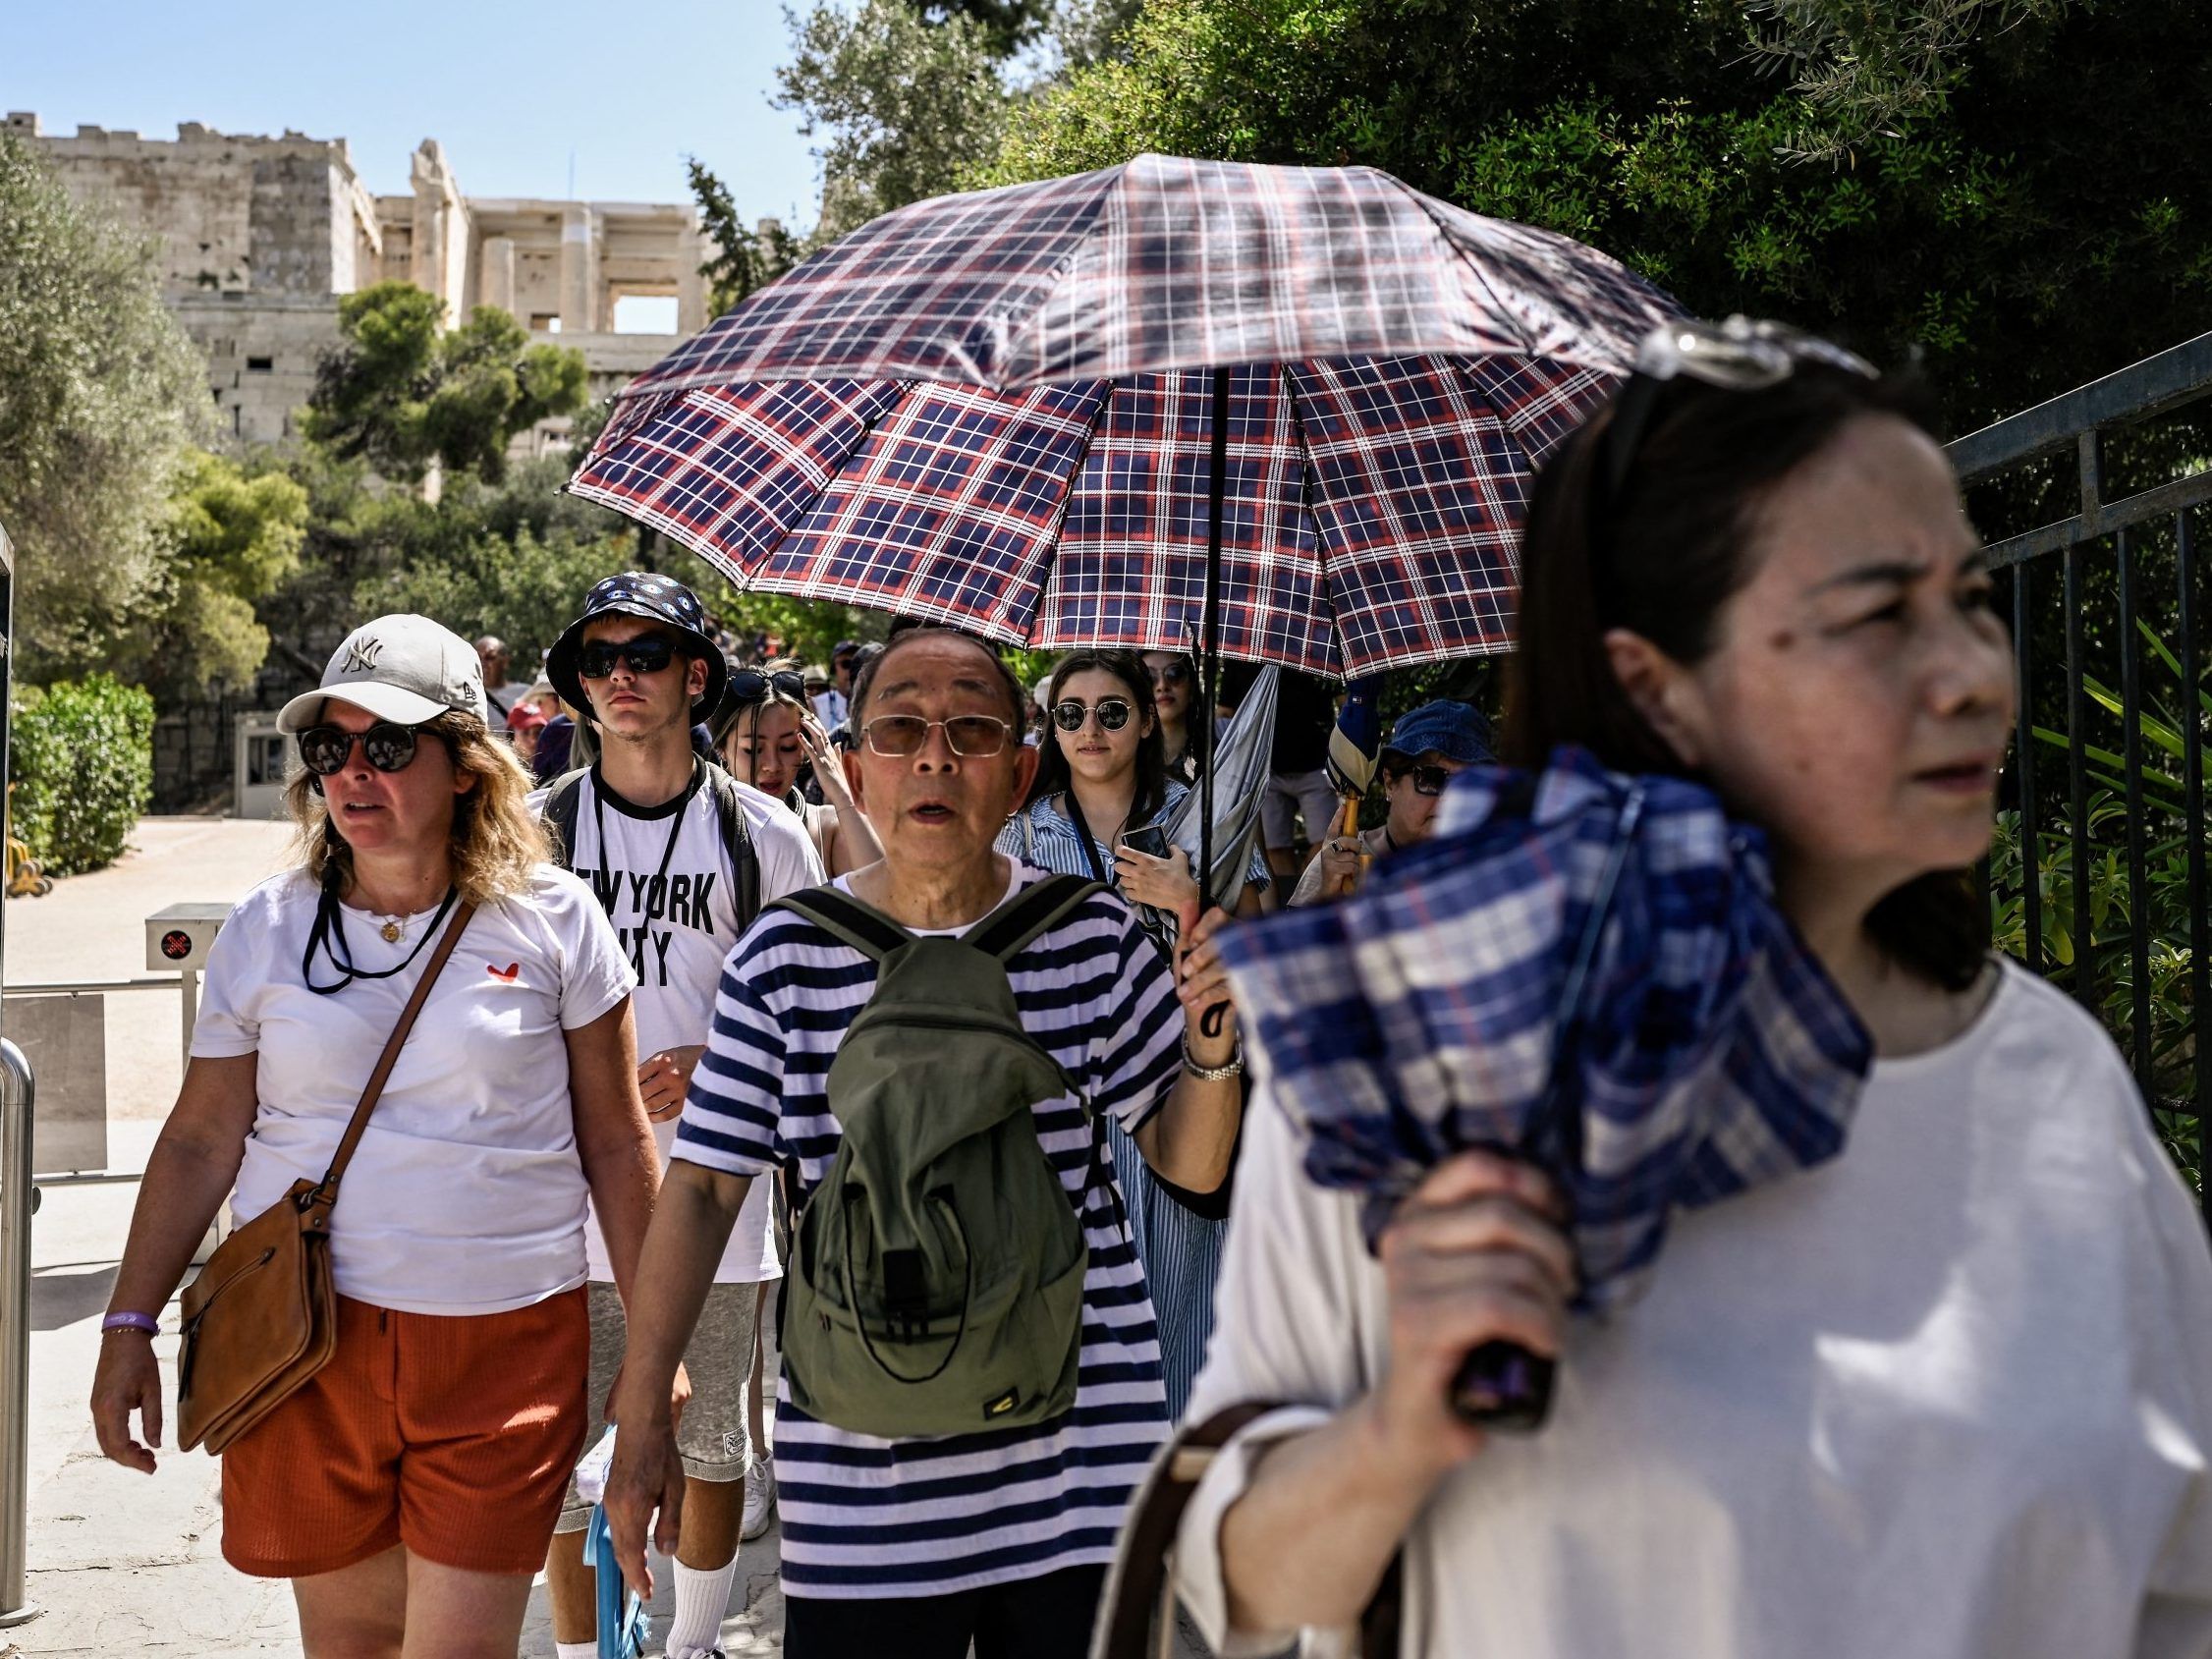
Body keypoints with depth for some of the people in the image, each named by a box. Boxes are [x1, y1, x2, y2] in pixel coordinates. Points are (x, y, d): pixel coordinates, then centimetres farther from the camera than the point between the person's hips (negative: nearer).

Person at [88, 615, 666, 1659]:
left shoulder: (553, 922, -1)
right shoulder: (264, 932, 4)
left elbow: (617, 1146, 3)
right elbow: (200, 1141, 8)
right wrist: (129, 1324, 3)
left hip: (506, 1338, -2)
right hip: (305, 1331, 2)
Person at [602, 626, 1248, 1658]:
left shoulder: (1093, 935, -2)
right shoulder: (786, 954, -3)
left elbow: (1192, 1165, 5)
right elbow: (702, 1185, 1)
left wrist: (1212, 1051, -15)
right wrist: (642, 1416, -1)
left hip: (1078, 1456, 1)